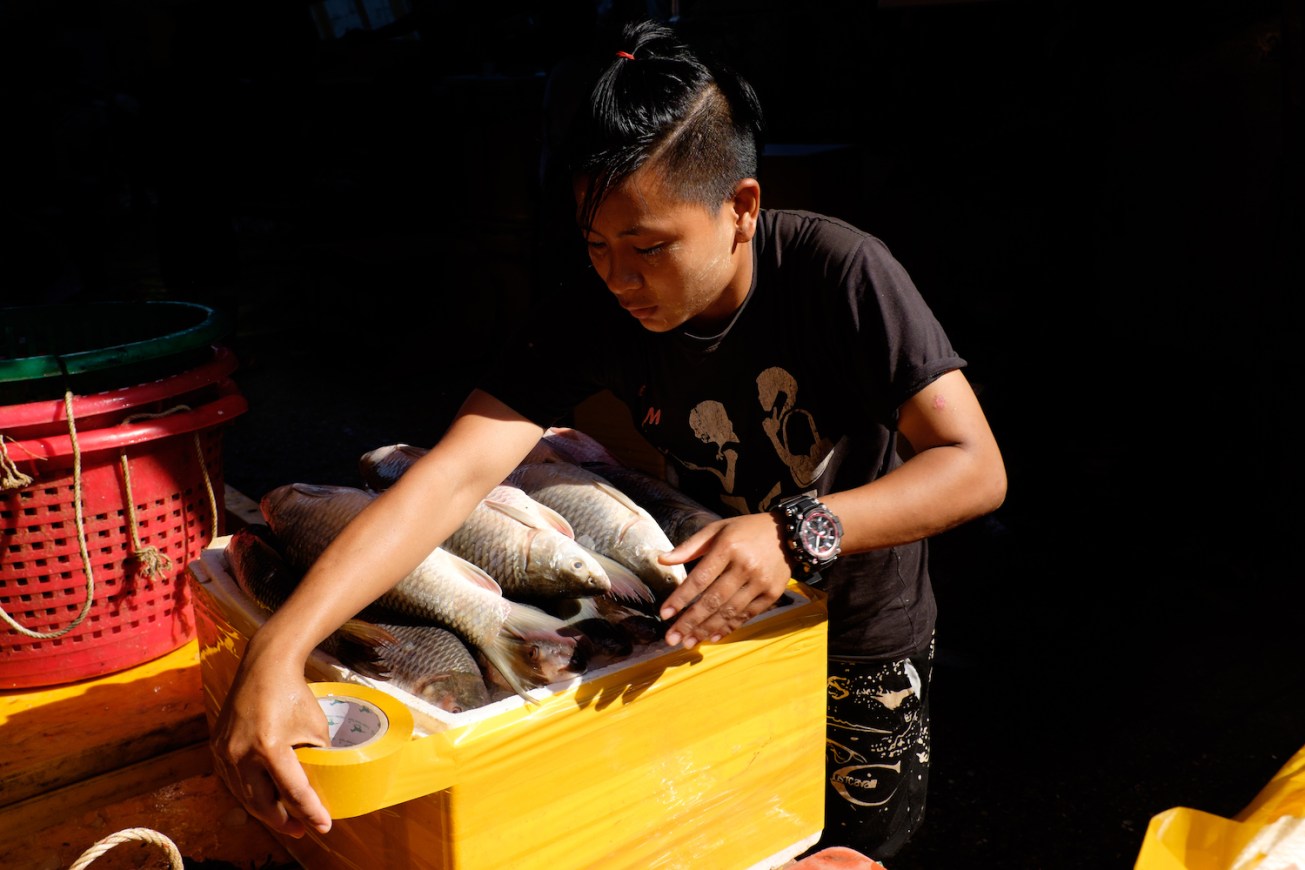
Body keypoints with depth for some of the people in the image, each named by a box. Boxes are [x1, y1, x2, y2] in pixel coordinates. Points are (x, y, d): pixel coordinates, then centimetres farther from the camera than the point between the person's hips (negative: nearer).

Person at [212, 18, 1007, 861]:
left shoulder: (839, 271, -30)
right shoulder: (600, 311, -23)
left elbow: (976, 467, -31)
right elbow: (452, 474, -33)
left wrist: (798, 532, -47)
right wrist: (277, 650, -44)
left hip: (865, 642, -2)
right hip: (716, 621, 3)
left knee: (853, 846, 15)